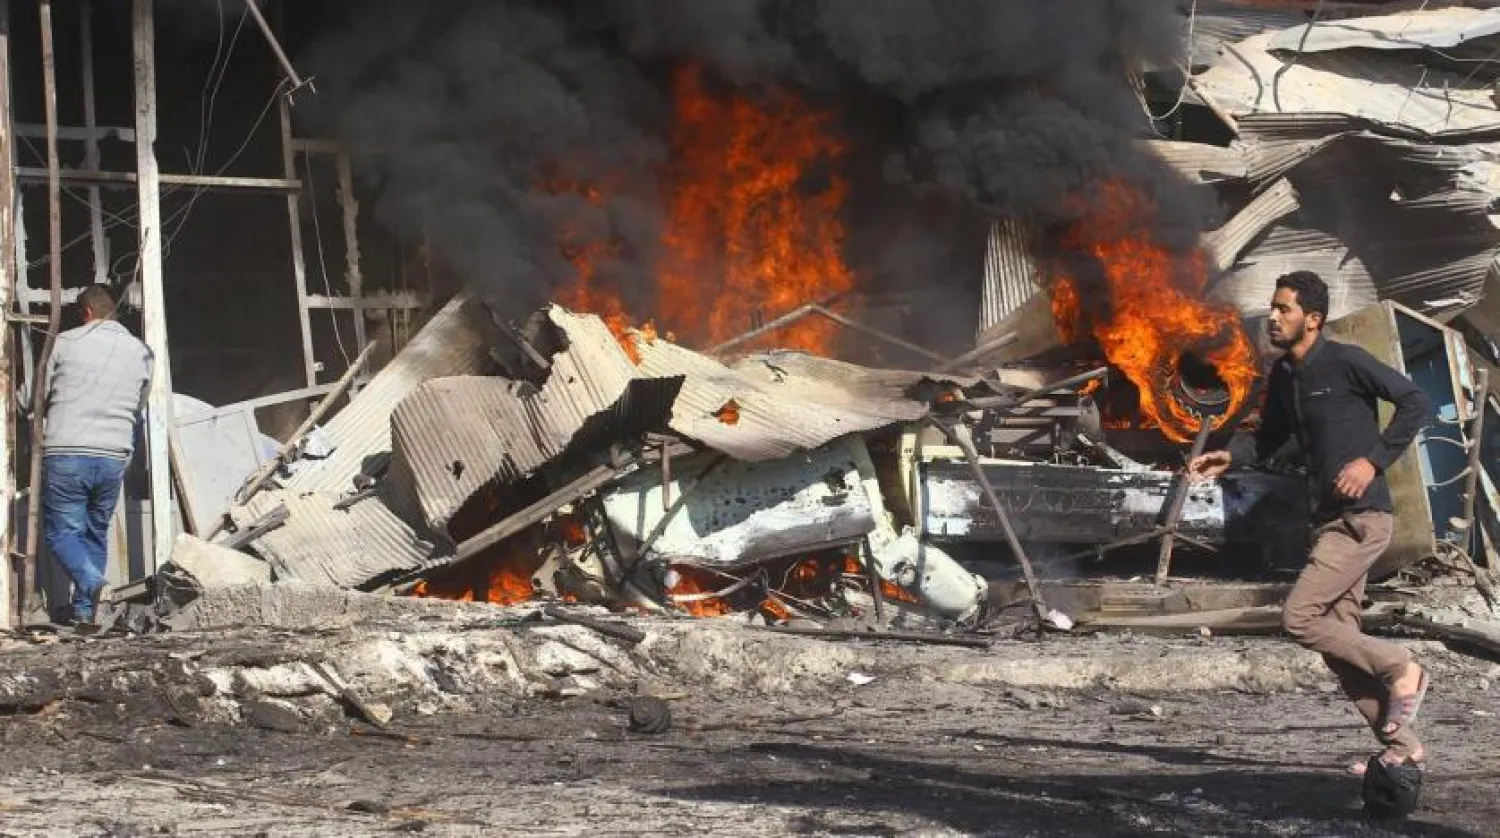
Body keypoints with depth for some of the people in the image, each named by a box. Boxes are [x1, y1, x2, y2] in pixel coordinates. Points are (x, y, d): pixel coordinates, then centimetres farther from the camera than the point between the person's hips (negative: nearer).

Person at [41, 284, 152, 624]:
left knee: (61, 532, 3)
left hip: (64, 454, -3)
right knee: (97, 532, 17)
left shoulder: (66, 343, 0)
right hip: (114, 456, 3)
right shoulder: (140, 352, 9)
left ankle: (90, 580, -23)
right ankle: (85, 609, 15)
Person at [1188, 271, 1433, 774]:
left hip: (1362, 517, -9)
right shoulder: (1283, 375, 12)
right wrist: (1229, 457, 5)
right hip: (1328, 519, 9)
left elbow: (1416, 403, -11)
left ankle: (1400, 669, 0)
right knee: (1339, 642, 7)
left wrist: (1374, 459, -17)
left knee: (1298, 618, -15)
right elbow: (1270, 436, 24)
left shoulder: (1346, 363, -12)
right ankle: (1402, 747, 13)